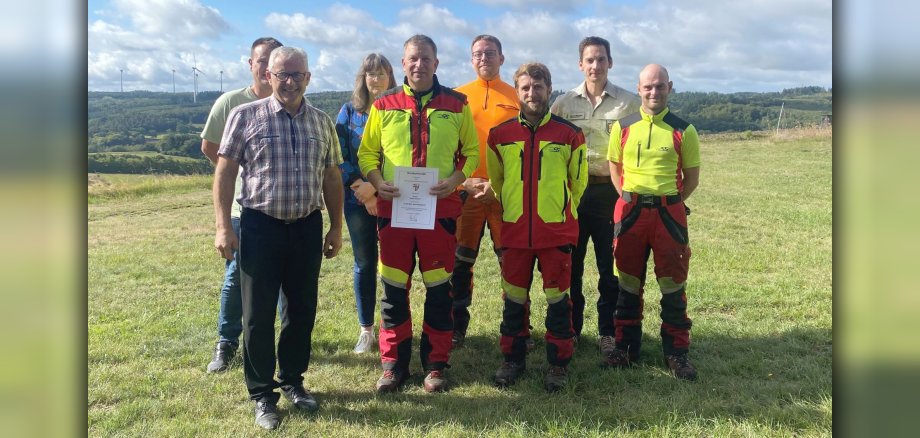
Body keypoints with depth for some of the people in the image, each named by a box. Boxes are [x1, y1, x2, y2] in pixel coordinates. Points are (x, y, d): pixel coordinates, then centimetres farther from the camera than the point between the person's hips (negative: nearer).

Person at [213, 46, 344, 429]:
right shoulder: (245, 116, -2)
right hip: (261, 226, -3)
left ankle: (292, 380, 31)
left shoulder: (322, 122, 8)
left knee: (303, 309, 12)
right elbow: (225, 172, -2)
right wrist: (223, 227, -8)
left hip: (308, 227, 3)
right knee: (259, 314, 4)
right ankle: (262, 394, 18)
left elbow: (332, 178, 12)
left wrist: (336, 228, 10)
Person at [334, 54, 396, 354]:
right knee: (364, 263, 7)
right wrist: (360, 188, -11)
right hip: (358, 199, 1)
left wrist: (376, 186, -16)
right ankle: (366, 330, 17)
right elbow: (338, 156, 1)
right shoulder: (349, 112, 6)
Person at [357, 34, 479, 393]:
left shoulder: (456, 104, 5)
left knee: (439, 288, 5)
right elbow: (367, 152, 10)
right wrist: (377, 181, -8)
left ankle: (435, 363, 19)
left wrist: (456, 179, -10)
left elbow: (471, 151, 8)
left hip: (441, 209, -1)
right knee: (393, 288, 5)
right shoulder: (384, 105, 6)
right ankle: (393, 363, 19)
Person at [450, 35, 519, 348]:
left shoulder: (517, 97, 6)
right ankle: (457, 327, 18)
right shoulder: (458, 96, 8)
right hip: (466, 190, 1)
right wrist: (465, 180, -7)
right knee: (460, 260, 5)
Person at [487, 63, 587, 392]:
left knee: (557, 296, 4)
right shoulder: (500, 135, 4)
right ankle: (513, 359, 24)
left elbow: (578, 181, 10)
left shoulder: (569, 134, 0)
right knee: (514, 297, 9)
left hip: (557, 230, -1)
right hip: (514, 231, 2)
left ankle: (558, 363, 17)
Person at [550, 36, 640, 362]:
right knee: (570, 263, 7)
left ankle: (608, 331, 16)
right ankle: (571, 328, 20)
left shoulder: (628, 102, 1)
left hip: (611, 190, -1)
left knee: (611, 265, 4)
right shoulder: (564, 103, 5)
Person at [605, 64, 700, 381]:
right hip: (630, 211, 1)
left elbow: (692, 177, 8)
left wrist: (671, 201, -1)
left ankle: (677, 352, 15)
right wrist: (629, 199, 3)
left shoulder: (683, 130, 1)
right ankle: (626, 346, 23)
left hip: (670, 213, -1)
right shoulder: (622, 127, 5)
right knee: (628, 281, 10)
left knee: (673, 284, 3)